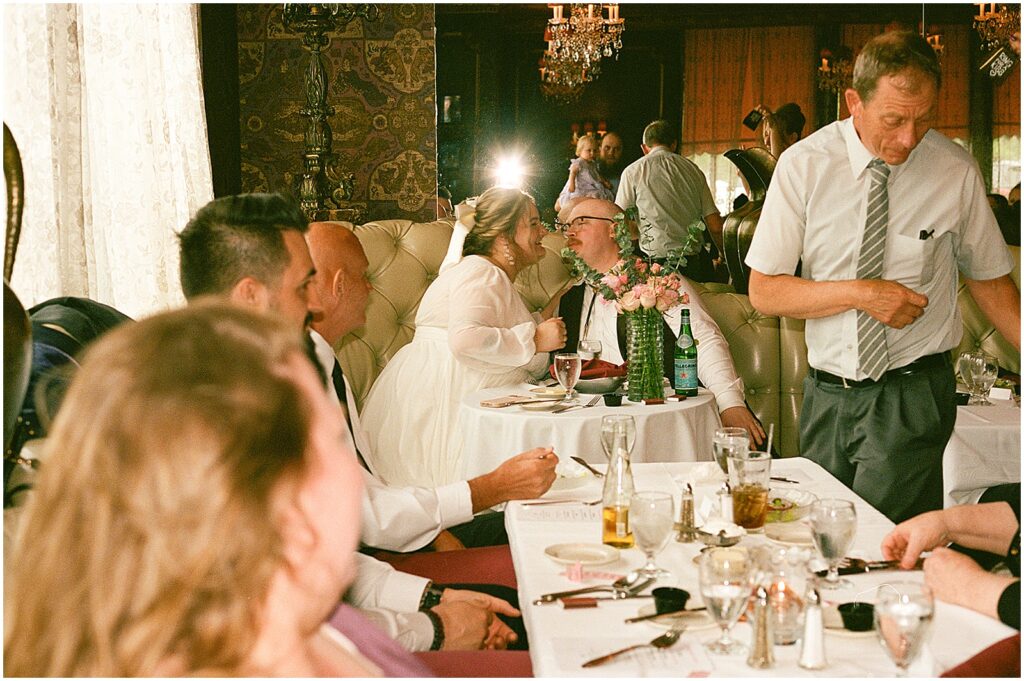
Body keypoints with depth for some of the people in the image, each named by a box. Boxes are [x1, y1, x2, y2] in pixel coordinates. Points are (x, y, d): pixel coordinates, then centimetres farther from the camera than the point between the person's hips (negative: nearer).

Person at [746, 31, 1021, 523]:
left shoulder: (957, 172, -4)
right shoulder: (804, 165, -6)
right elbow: (763, 292, -4)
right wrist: (859, 293, -16)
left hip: (914, 395, -1)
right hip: (827, 394, 2)